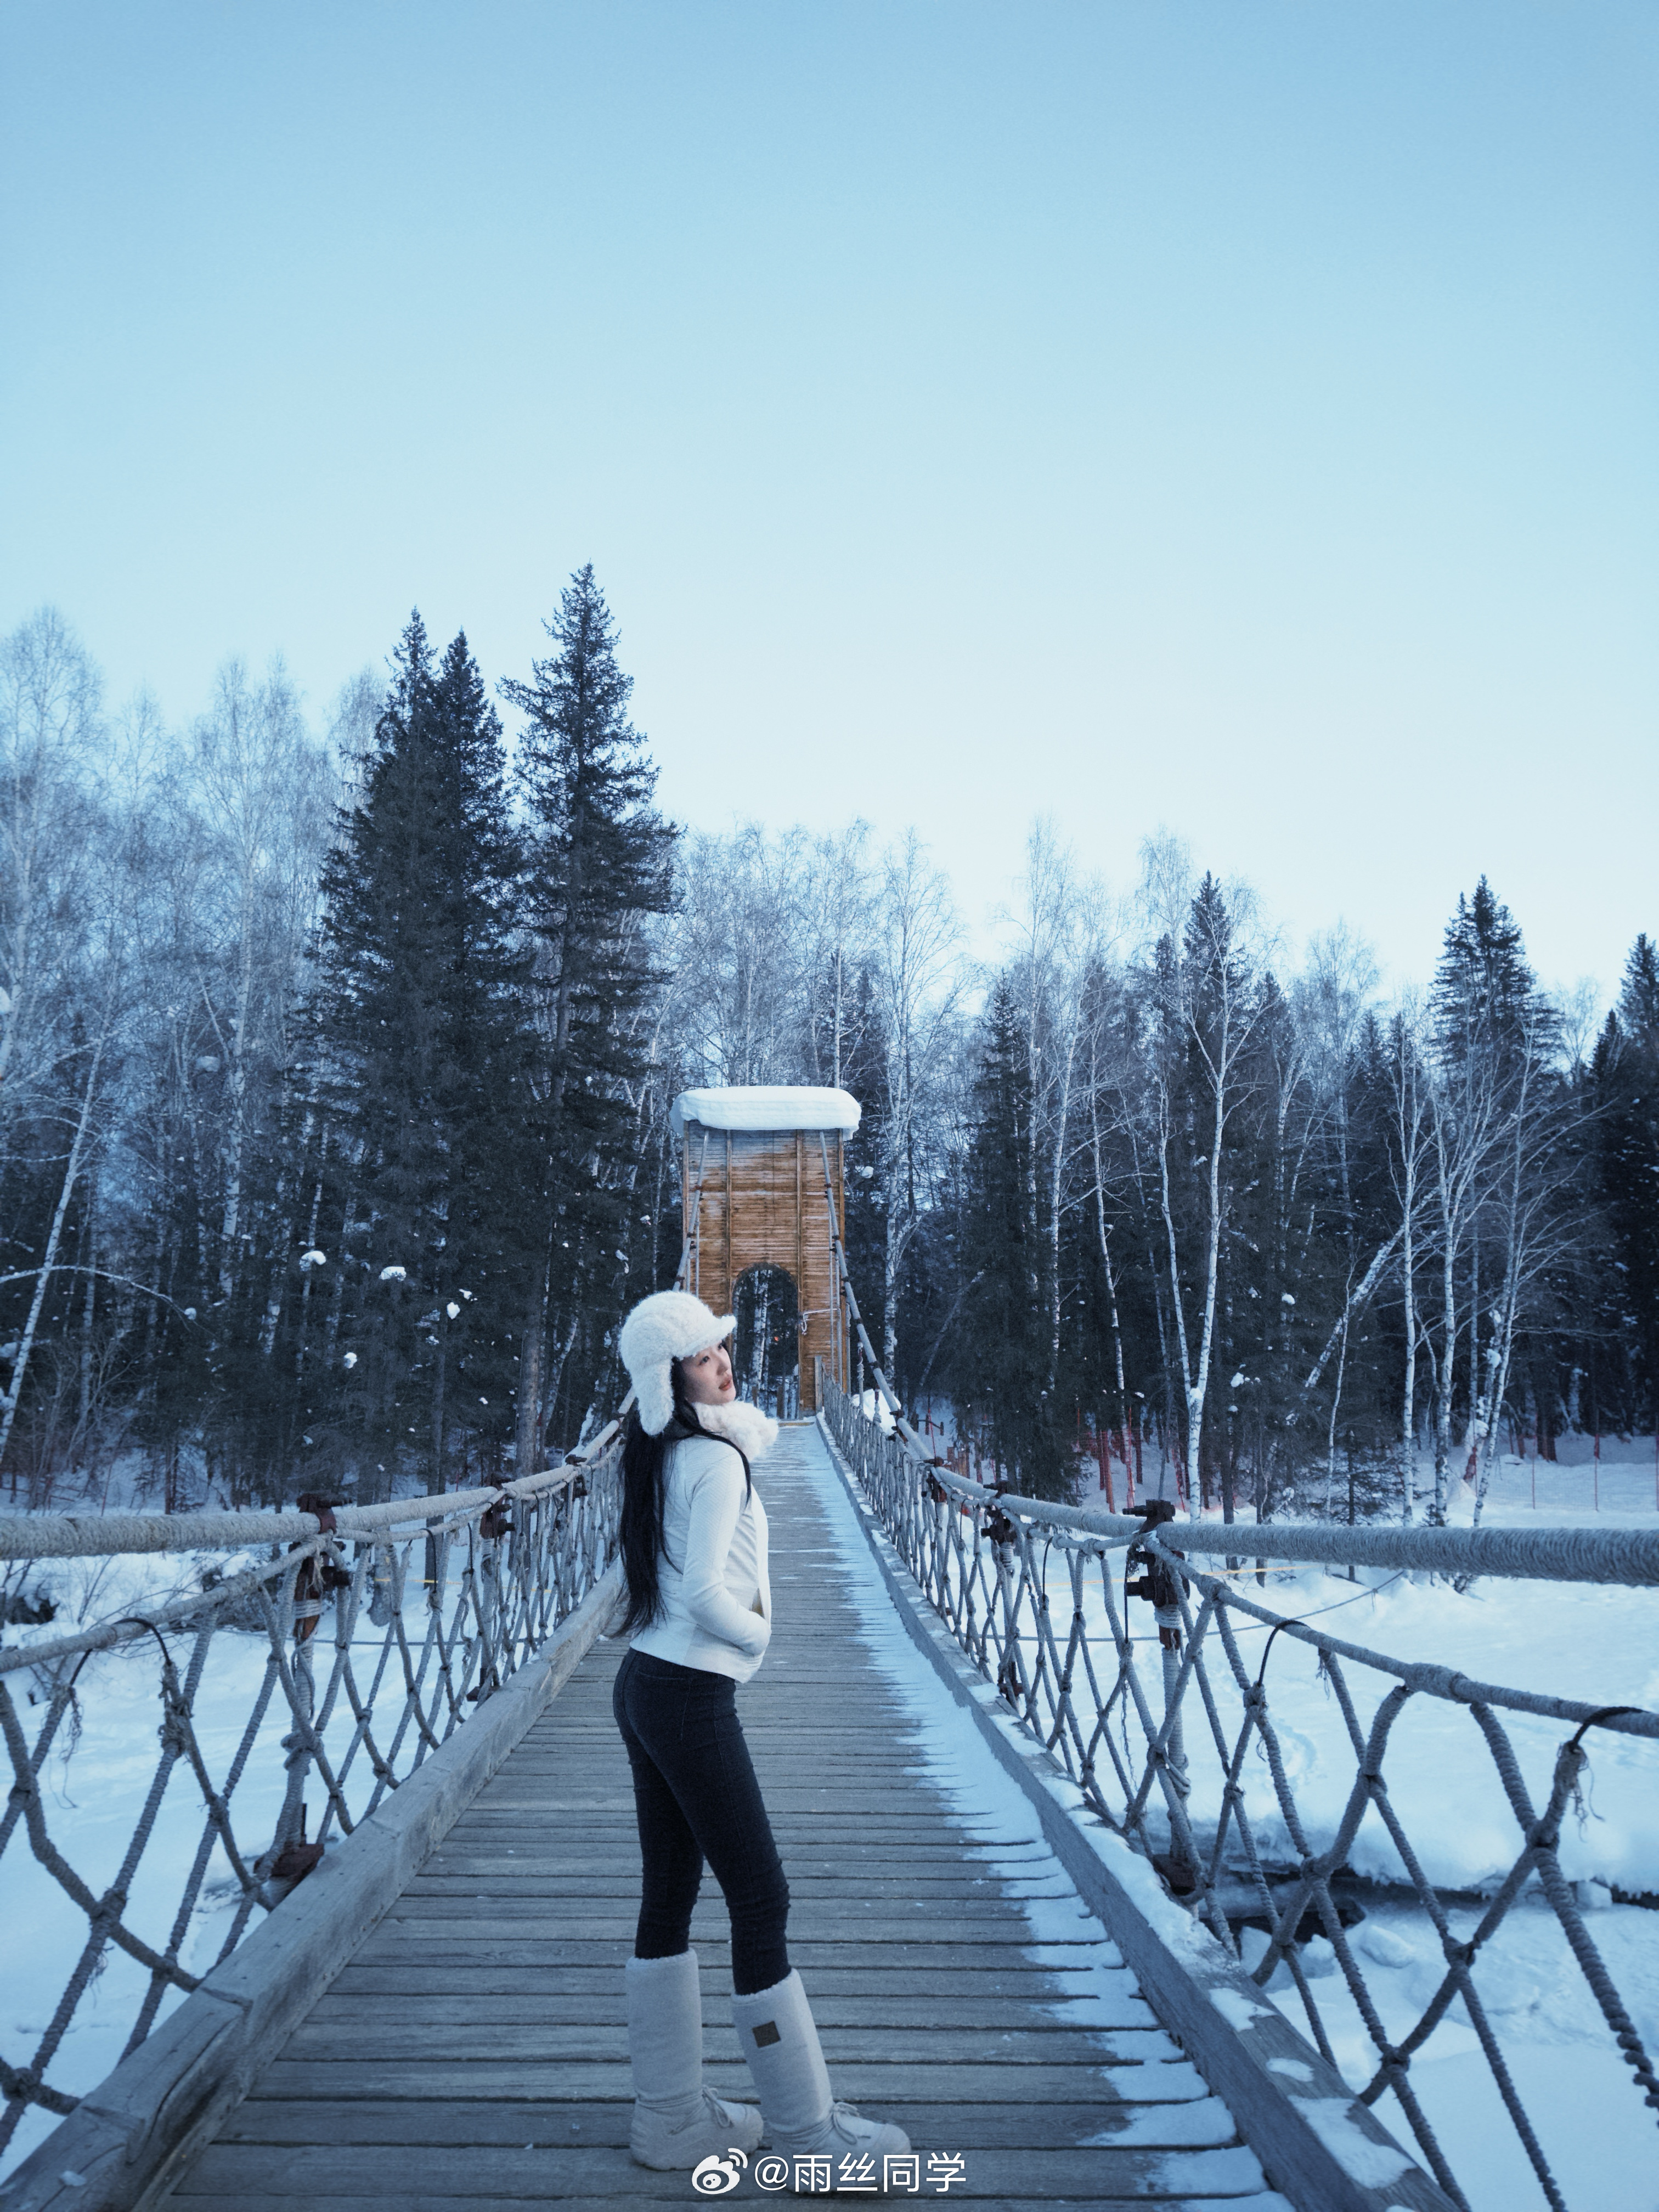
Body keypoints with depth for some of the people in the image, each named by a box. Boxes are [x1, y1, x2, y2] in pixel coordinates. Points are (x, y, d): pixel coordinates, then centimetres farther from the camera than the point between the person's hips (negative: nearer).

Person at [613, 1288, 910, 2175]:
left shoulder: (657, 1454, 10)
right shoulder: (717, 1459, -16)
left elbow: (758, 1430, 30)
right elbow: (706, 1591, -23)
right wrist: (755, 1634, -5)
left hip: (643, 1686, 9)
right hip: (693, 1700, -9)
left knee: (669, 1896, 14)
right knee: (760, 1900, 0)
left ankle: (671, 2115, 25)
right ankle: (803, 2121, 12)